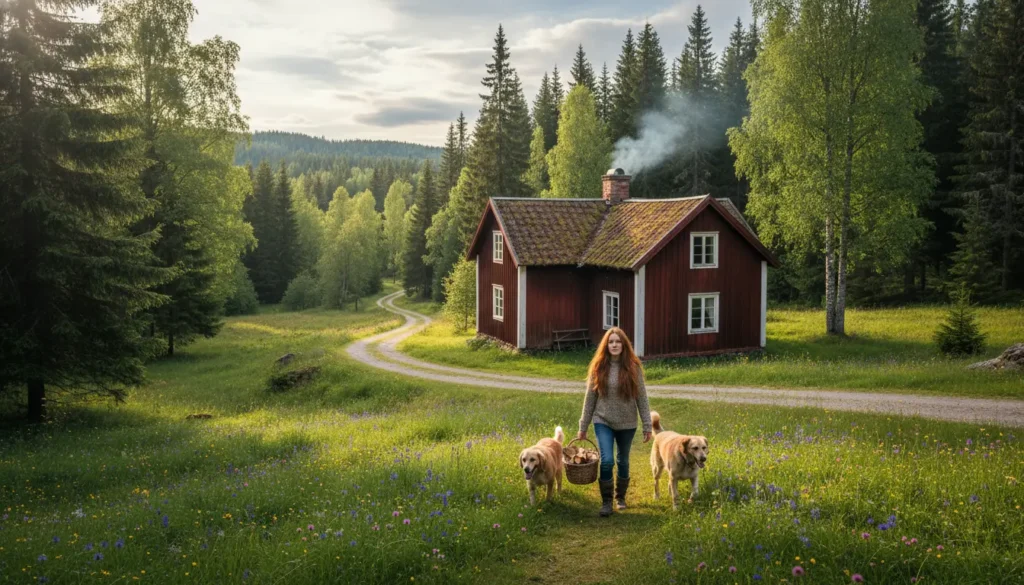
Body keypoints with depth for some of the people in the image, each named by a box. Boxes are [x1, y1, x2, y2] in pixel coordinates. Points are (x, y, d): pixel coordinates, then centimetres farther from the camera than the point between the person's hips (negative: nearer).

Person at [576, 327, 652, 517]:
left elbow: (641, 398, -3)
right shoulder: (598, 367, -4)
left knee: (623, 461, 14)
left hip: (627, 423, 1)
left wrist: (647, 426, -4)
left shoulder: (633, 367, -6)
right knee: (607, 460, -13)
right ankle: (606, 501, 3)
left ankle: (621, 497, 36)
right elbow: (590, 398, 1)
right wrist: (583, 427, 3)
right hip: (603, 422, -1)